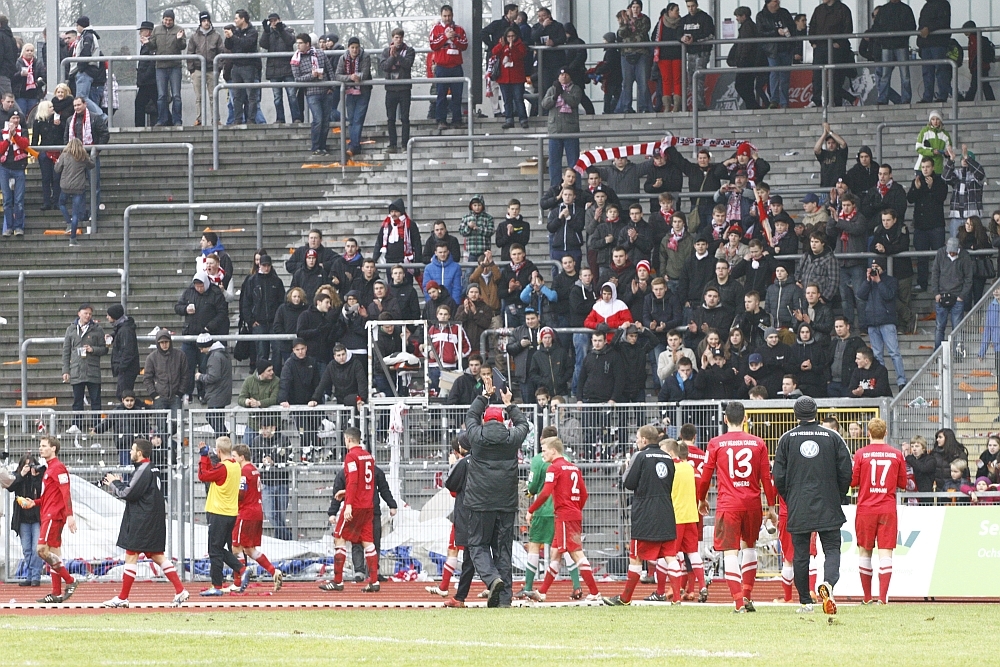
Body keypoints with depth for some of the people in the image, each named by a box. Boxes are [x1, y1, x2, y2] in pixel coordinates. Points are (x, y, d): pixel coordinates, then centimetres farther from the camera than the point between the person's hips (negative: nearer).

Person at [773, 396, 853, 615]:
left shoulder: (787, 439, 1)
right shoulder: (832, 437, 1)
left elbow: (779, 476, 2)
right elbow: (846, 471, 2)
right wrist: (838, 496, 17)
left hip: (798, 507, 1)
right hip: (827, 507, -1)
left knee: (801, 554, 8)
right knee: (832, 549, 0)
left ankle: (805, 602, 10)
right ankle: (828, 583, -28)